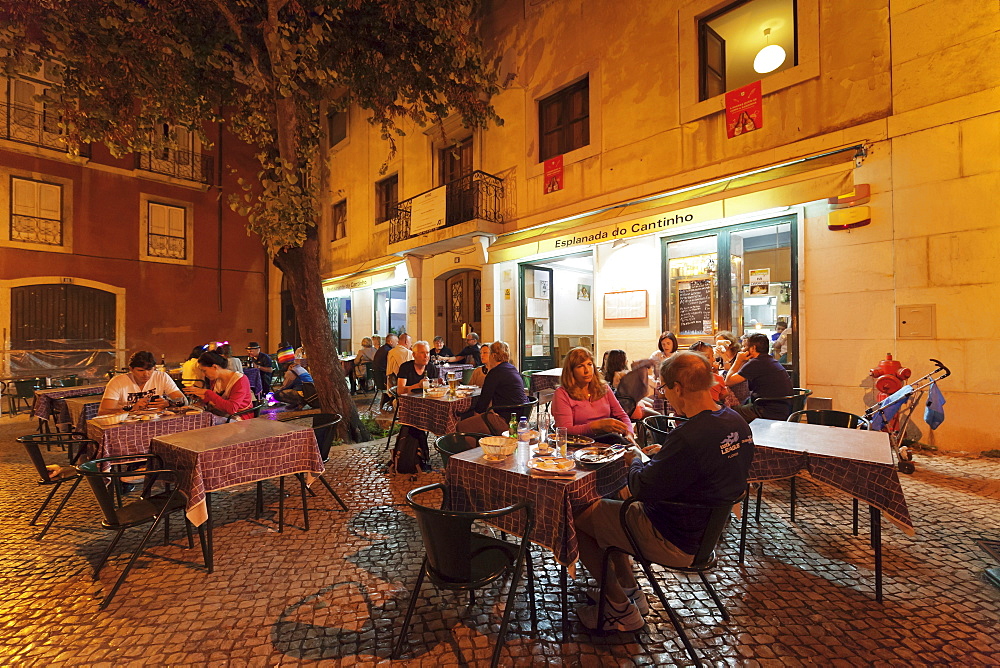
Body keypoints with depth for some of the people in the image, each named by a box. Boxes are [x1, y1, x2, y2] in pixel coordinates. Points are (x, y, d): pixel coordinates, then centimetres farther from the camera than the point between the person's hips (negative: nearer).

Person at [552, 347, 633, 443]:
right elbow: (565, 431, -12)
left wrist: (628, 434, -5)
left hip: (610, 439, 5)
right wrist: (598, 425, -23)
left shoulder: (603, 388, 16)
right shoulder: (562, 394, -3)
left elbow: (622, 415, 18)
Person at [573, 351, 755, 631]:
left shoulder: (689, 437, -34)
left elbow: (641, 488, -23)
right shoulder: (737, 423, -5)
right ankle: (631, 591, 31)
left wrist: (635, 461, -4)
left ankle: (622, 611, 16)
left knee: (577, 516, 2)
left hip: (675, 540, -9)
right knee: (607, 504, 23)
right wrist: (661, 455, 7)